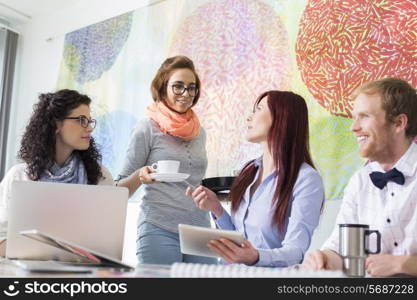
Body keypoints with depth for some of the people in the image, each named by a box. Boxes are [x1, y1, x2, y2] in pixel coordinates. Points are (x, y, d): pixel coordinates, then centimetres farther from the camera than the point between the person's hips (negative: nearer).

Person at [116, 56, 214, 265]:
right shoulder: (148, 128, -2)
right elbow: (121, 190, -1)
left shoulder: (199, 132, 13)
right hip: (159, 230, -5)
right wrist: (140, 176, -21)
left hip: (200, 230, 5)